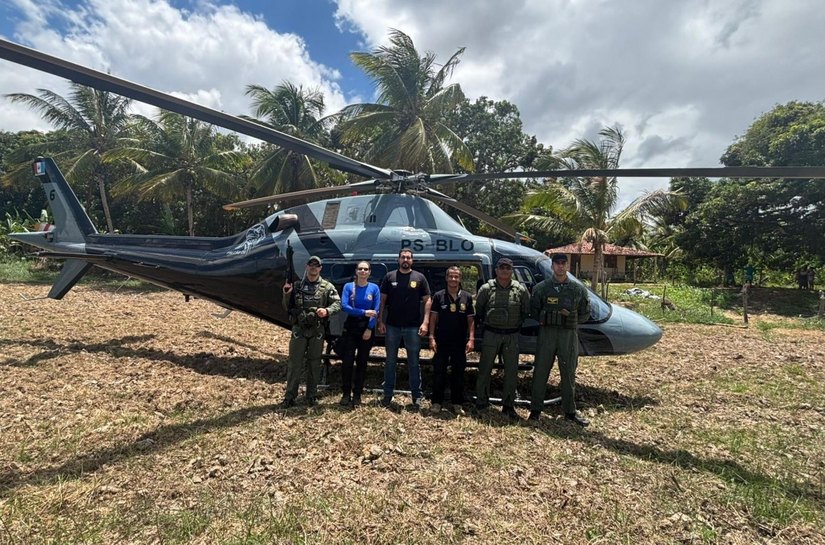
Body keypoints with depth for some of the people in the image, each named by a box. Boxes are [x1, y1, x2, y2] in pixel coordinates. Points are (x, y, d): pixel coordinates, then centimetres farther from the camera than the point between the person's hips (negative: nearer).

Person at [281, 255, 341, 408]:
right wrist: (287, 294, -8)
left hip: (317, 331, 0)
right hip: (299, 329, 0)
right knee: (294, 363, 3)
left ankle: (312, 395, 22)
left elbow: (337, 304, -4)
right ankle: (290, 396, 12)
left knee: (314, 364, 10)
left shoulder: (327, 287, 2)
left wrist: (327, 311, -23)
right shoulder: (297, 286, 6)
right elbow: (287, 308, 11)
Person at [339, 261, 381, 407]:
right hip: (350, 328, 0)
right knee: (347, 361, -2)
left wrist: (369, 329, -13)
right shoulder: (348, 286, 1)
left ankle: (357, 395, 17)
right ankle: (346, 394, 12)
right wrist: (364, 312, -19)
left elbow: (376, 311, -3)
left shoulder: (374, 288, 1)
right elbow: (344, 306, -11)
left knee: (362, 362, 6)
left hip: (367, 329, 0)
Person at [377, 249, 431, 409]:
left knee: (413, 363, 7)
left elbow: (427, 301, 0)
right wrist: (380, 321, -1)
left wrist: (425, 322, -9)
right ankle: (388, 394, 21)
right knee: (390, 361, 11)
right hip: (392, 326, 1)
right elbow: (382, 300, 6)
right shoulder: (390, 276, 5)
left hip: (413, 327, -1)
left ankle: (416, 396, 16)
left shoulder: (419, 278, 2)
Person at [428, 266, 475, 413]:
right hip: (441, 341, -1)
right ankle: (437, 401, 16)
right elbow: (433, 318, 1)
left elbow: (471, 320, 4)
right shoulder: (439, 296, 0)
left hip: (460, 343, 1)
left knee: (458, 373, 10)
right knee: (439, 372, 4)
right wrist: (432, 337, -6)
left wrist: (471, 339, -4)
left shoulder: (467, 297, 3)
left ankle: (457, 403, 22)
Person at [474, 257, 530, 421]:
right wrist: (487, 322, 7)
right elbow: (478, 310, 5)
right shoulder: (486, 288, -5)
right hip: (491, 334, -1)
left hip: (512, 336, 1)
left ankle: (508, 406, 21)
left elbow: (526, 311, 10)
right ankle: (481, 402, 21)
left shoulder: (521, 290, -1)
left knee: (512, 372, 7)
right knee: (484, 369, 6)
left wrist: (516, 323, 8)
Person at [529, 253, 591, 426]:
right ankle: (536, 409, 15)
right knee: (541, 371, 4)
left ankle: (570, 411, 22)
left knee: (569, 373, 9)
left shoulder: (578, 289, 4)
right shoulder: (541, 287, 1)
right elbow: (533, 310, 7)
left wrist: (571, 320, 1)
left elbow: (585, 313, 12)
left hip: (569, 334, 1)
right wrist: (543, 321, -4)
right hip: (546, 333, -1)